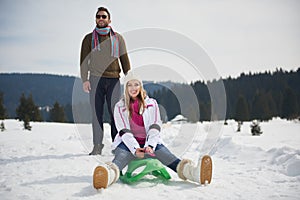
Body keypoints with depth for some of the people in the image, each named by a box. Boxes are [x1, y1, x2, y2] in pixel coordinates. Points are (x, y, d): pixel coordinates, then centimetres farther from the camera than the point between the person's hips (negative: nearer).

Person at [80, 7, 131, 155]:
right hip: (96, 79, 0)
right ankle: (97, 146, 1)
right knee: (97, 113, -2)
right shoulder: (89, 38, 13)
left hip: (114, 79, 0)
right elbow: (84, 61, 8)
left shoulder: (117, 38, 15)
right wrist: (84, 79, -5)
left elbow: (125, 60, 13)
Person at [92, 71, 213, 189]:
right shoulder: (120, 107, 6)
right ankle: (109, 175, -69)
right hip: (129, 144, -1)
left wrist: (150, 146, -21)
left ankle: (191, 171, -54)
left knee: (166, 155, -28)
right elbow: (124, 131, -5)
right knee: (121, 157, -35)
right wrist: (135, 149, -23)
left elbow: (154, 128, -2)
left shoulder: (152, 104, 9)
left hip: (150, 143, 1)